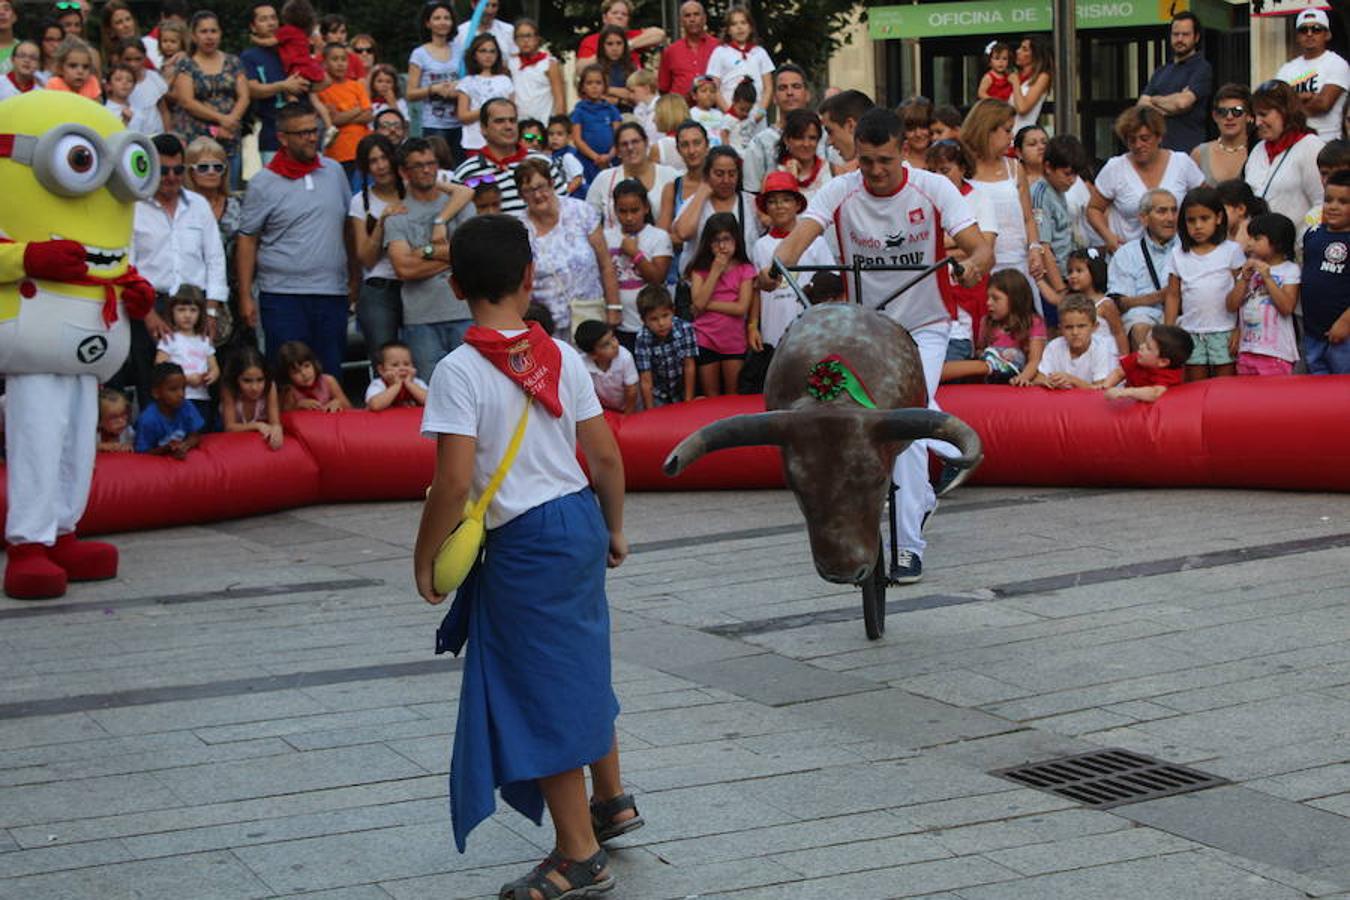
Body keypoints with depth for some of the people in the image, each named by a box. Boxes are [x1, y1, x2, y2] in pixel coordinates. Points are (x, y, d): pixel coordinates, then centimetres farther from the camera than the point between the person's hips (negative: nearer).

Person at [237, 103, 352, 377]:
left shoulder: (334, 172, 10)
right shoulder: (263, 183, -1)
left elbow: (349, 226, 16)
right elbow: (247, 241, 0)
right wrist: (245, 296, -5)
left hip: (333, 293, 4)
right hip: (283, 296, -4)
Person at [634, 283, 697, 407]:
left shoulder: (685, 329, -24)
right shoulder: (642, 340, -27)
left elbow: (689, 367, -14)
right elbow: (646, 381, -21)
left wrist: (688, 401, -11)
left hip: (682, 388, 1)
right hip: (657, 395, -1)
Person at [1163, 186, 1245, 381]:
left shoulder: (1231, 251, 0)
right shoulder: (1179, 255, 7)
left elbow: (1241, 294, 0)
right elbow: (1172, 295, 9)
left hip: (1224, 331, -2)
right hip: (1191, 333, 3)